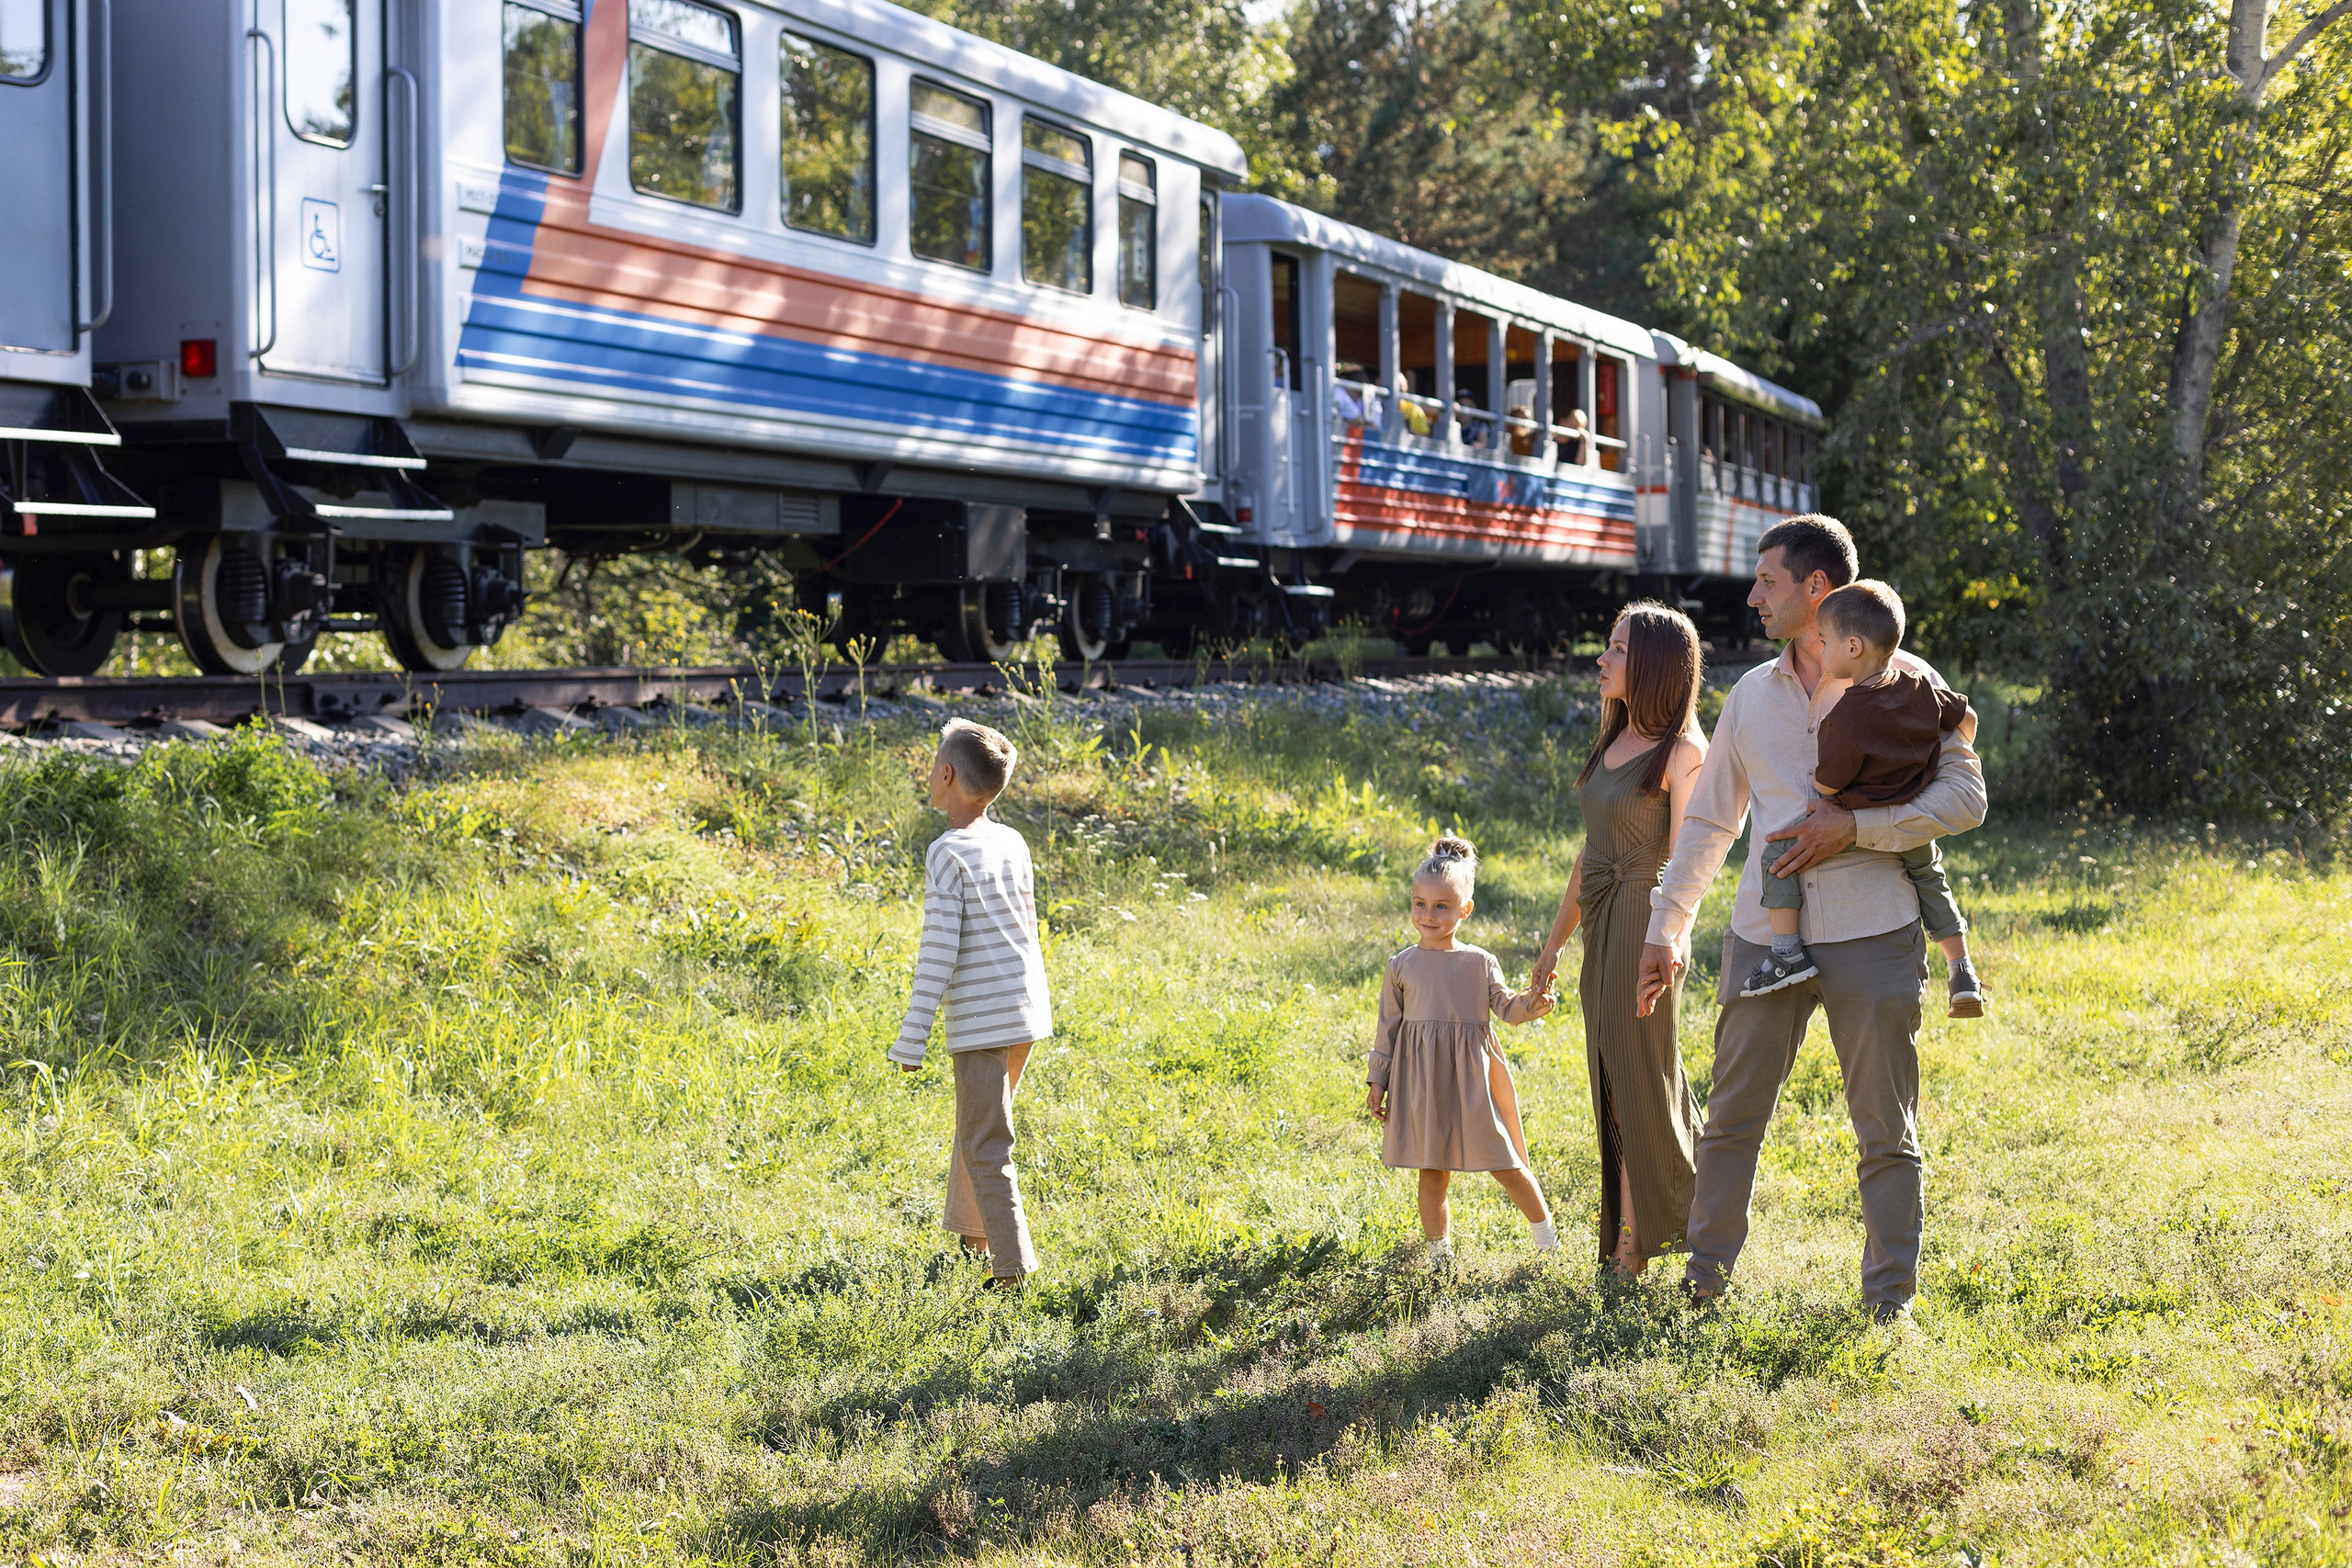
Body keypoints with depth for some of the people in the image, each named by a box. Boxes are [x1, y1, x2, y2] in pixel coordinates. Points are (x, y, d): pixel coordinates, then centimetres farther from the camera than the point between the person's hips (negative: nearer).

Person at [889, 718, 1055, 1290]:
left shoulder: (948, 854, -14)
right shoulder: (1013, 843, 7)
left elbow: (938, 952, -16)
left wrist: (912, 1038, -12)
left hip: (980, 1021, -8)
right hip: (1027, 1008, 8)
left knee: (984, 1146, -2)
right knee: (980, 1123, 24)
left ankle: (1014, 1268, -4)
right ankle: (973, 1229, 37)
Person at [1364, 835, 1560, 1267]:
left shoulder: (1480, 963, 4)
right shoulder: (1401, 967, 4)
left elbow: (1505, 1007, 3)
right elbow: (1388, 1027, 8)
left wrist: (1529, 1004, -19)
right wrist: (1377, 1081, 5)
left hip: (1472, 1077, 0)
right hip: (1422, 1081, 0)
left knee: (1505, 1164, 0)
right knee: (1433, 1173, 3)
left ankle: (1547, 1236, 17)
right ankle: (1439, 1252, 15)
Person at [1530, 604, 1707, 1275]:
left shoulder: (1682, 752, -10)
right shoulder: (1614, 742, 13)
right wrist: (1557, 939, 20)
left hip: (1644, 923, -8)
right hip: (1602, 929, 8)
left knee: (1634, 1086, -2)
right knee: (1615, 1083, 12)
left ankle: (1632, 1243, 6)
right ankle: (1629, 1230, 22)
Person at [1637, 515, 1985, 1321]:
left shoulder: (1903, 681, 0)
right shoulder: (1752, 695, 12)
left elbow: (1965, 797, -6)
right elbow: (1706, 822, 18)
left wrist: (1857, 828, -16)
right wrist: (1665, 931, 14)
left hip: (1871, 934, -3)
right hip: (1765, 934, 4)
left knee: (1886, 1131, 3)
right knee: (1731, 1117, 5)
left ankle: (1889, 1301, 12)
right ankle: (1703, 1277, 17)